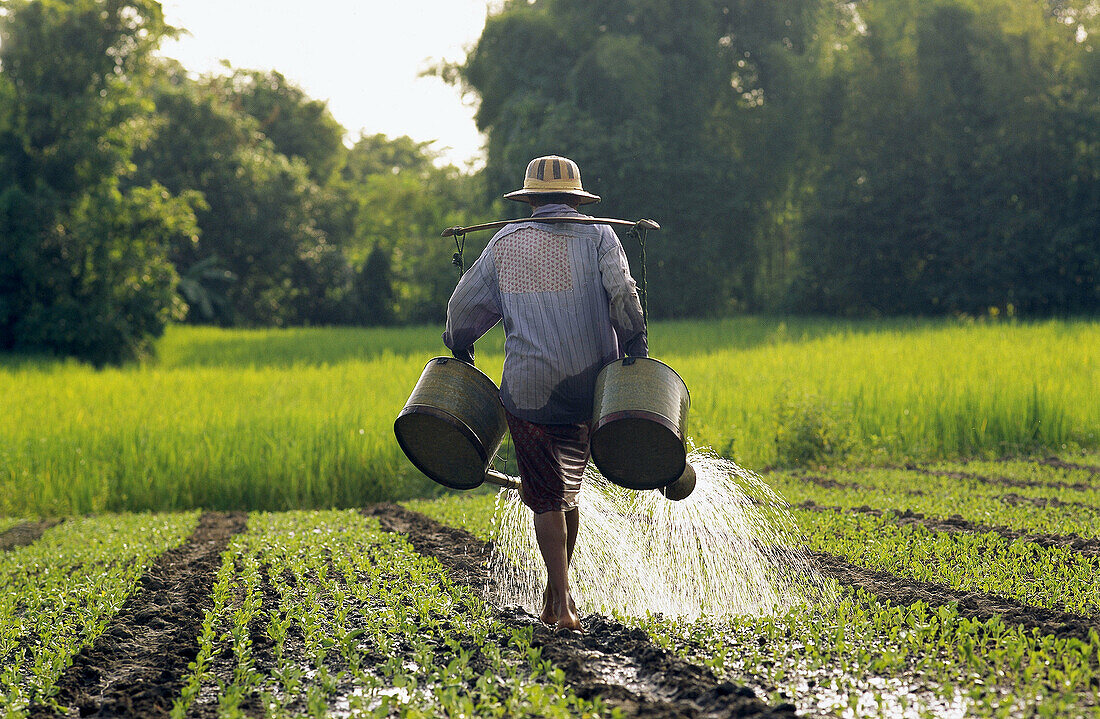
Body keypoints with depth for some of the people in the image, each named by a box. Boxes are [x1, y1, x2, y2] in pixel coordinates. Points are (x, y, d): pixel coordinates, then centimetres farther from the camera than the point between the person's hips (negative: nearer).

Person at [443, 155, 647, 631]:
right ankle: (555, 593, 26)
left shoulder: (506, 241, 8)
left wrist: (460, 351, 29)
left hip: (530, 389, -1)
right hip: (588, 387, 1)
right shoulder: (597, 235, 4)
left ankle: (562, 602, -11)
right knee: (567, 489, 18)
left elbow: (464, 306, 11)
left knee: (546, 498, 2)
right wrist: (635, 352, -2)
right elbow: (622, 294, -11)